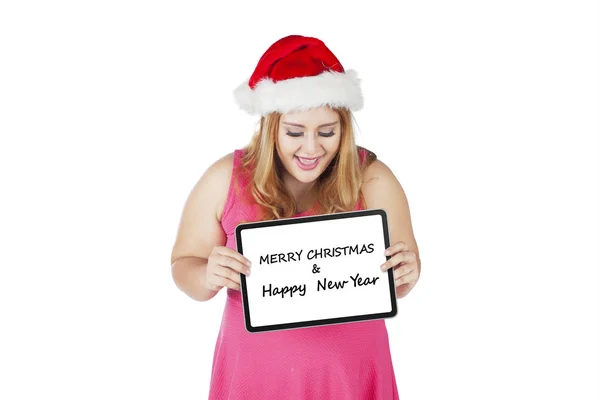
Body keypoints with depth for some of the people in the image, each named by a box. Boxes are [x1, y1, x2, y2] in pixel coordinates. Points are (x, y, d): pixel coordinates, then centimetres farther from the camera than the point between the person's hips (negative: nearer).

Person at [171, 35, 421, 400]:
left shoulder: (373, 180, -9)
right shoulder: (225, 179, -10)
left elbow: (399, 279, -1)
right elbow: (184, 267, -1)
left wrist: (406, 274, -24)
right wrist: (208, 278, -23)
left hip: (351, 370, 0)